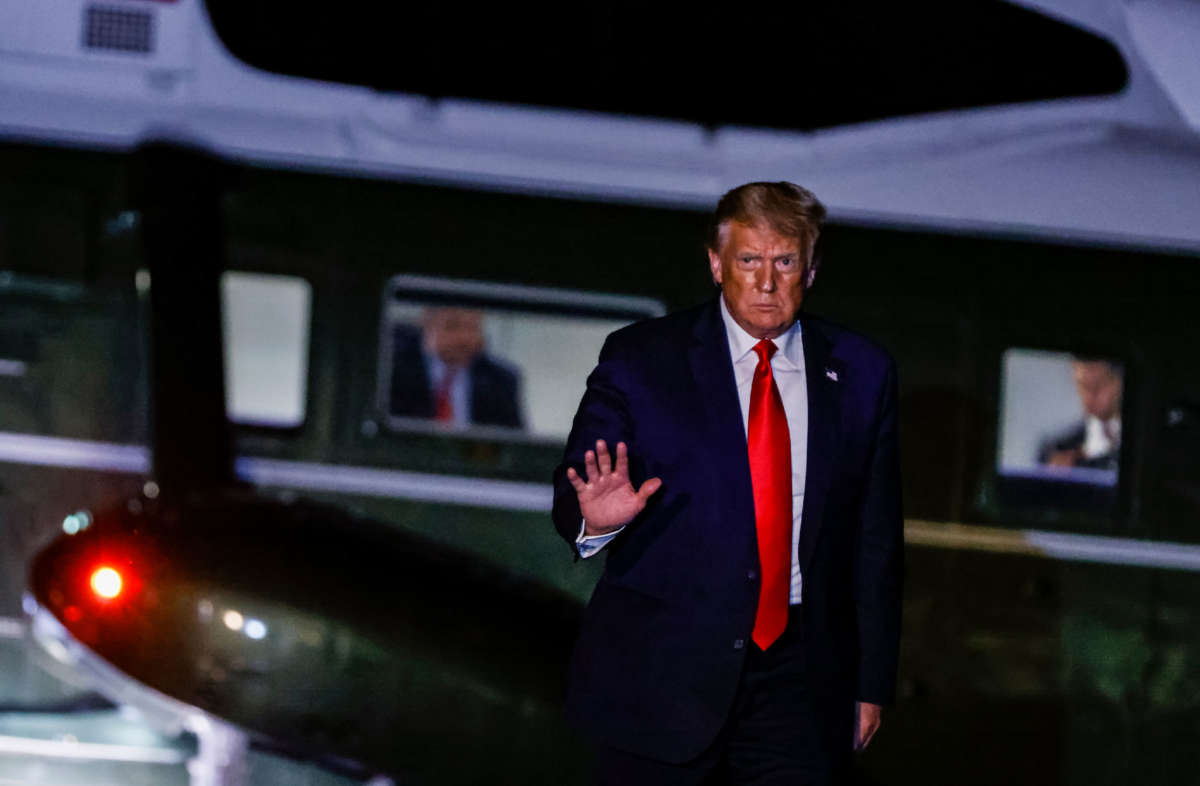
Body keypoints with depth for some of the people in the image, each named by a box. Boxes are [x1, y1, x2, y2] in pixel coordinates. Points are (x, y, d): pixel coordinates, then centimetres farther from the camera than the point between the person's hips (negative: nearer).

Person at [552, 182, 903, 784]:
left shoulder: (861, 375, 7)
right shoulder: (640, 360, 0)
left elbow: (876, 538, 9)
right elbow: (571, 498, -3)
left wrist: (872, 684, 8)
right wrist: (595, 518, -27)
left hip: (798, 682, 2)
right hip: (660, 672, -1)